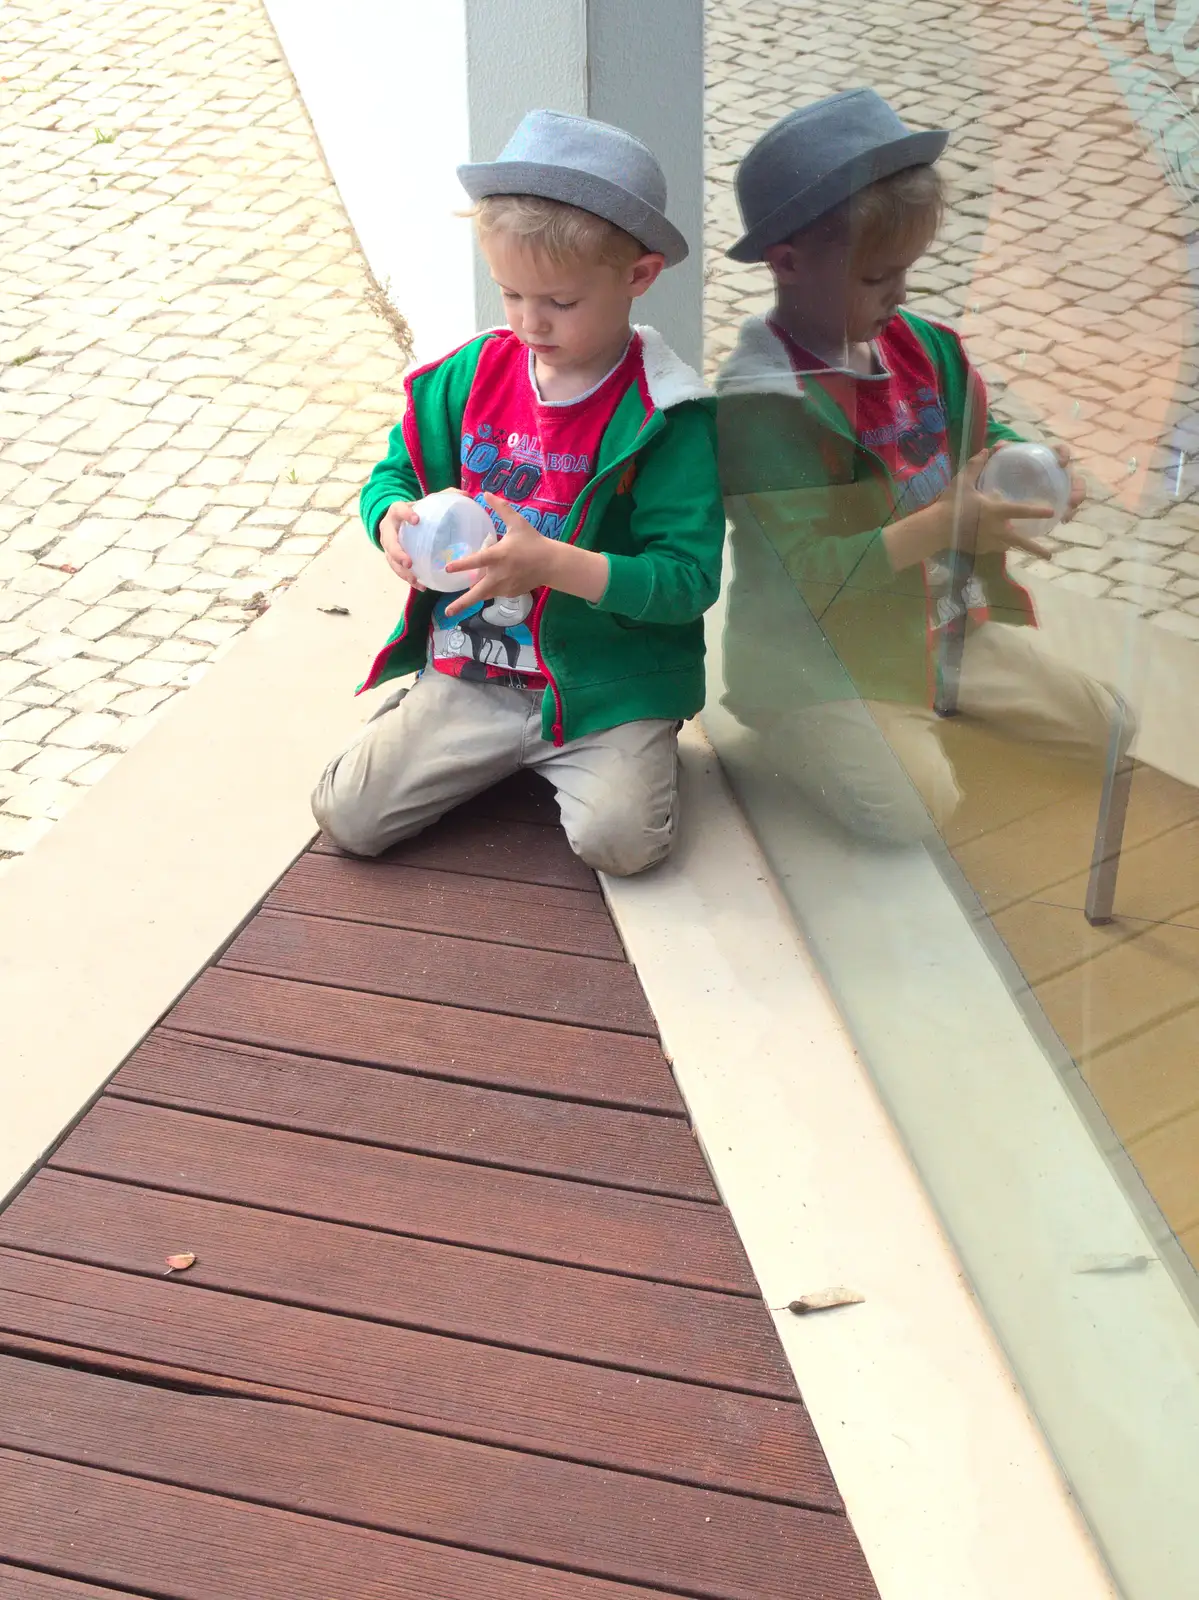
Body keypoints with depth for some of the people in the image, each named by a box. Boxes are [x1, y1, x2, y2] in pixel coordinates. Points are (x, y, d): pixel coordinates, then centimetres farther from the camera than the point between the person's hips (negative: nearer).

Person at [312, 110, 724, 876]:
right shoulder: (472, 375, 1)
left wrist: (552, 564, -29)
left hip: (607, 680, -4)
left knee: (618, 836, -25)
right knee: (346, 816, -6)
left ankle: (626, 750, 11)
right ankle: (506, 750, 19)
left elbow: (691, 577, -17)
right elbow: (394, 473, 14)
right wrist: (394, 519, -12)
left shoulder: (666, 416, -13)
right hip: (470, 668, 4)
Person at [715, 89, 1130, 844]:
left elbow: (978, 436, 15)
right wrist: (945, 525, -32)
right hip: (826, 657, -8)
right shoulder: (762, 404, -25)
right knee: (917, 810, -24)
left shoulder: (915, 343, -1)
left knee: (1108, 725, 10)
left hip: (940, 621, 8)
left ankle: (934, 697, 20)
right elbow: (813, 572, -27)